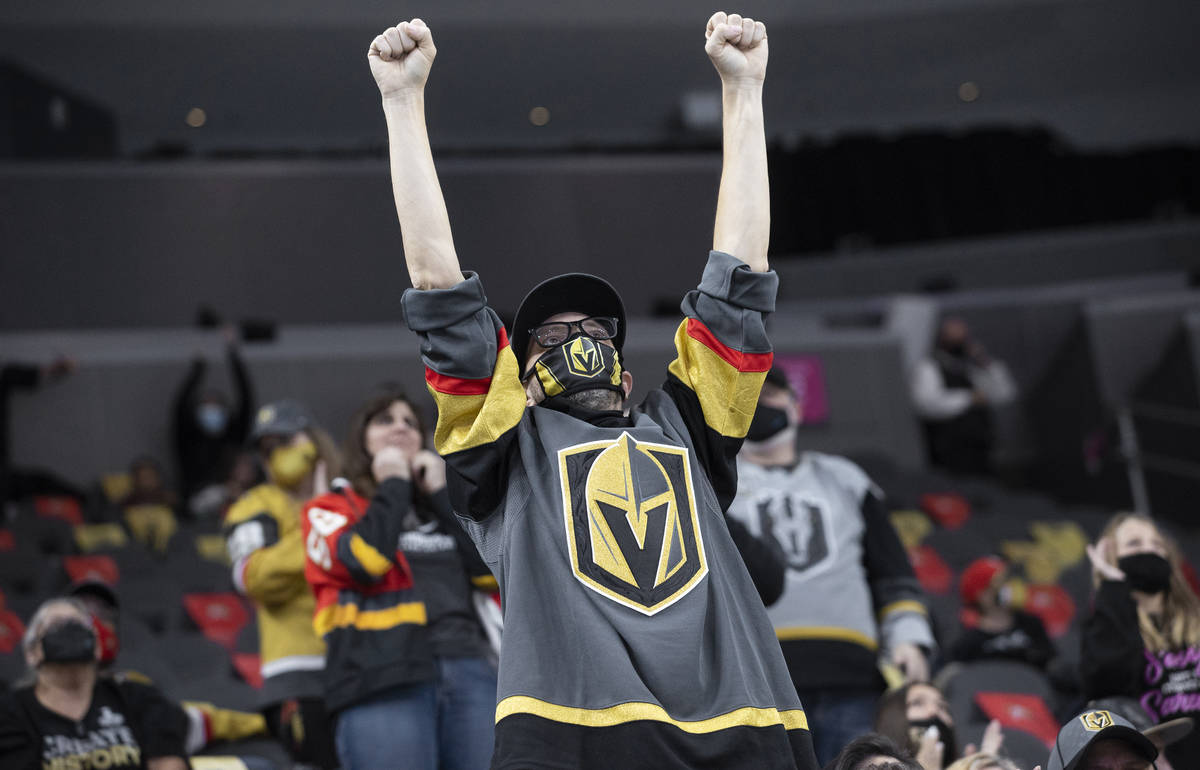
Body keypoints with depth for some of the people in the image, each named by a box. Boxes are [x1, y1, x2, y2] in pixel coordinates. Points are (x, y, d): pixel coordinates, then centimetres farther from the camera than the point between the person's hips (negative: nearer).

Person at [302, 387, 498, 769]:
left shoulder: (440, 504, 26)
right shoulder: (332, 508, 14)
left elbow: (491, 568, 9)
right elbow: (363, 561, -8)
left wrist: (441, 492, 10)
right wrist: (394, 484, 6)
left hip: (467, 670, 4)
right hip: (382, 681, -4)